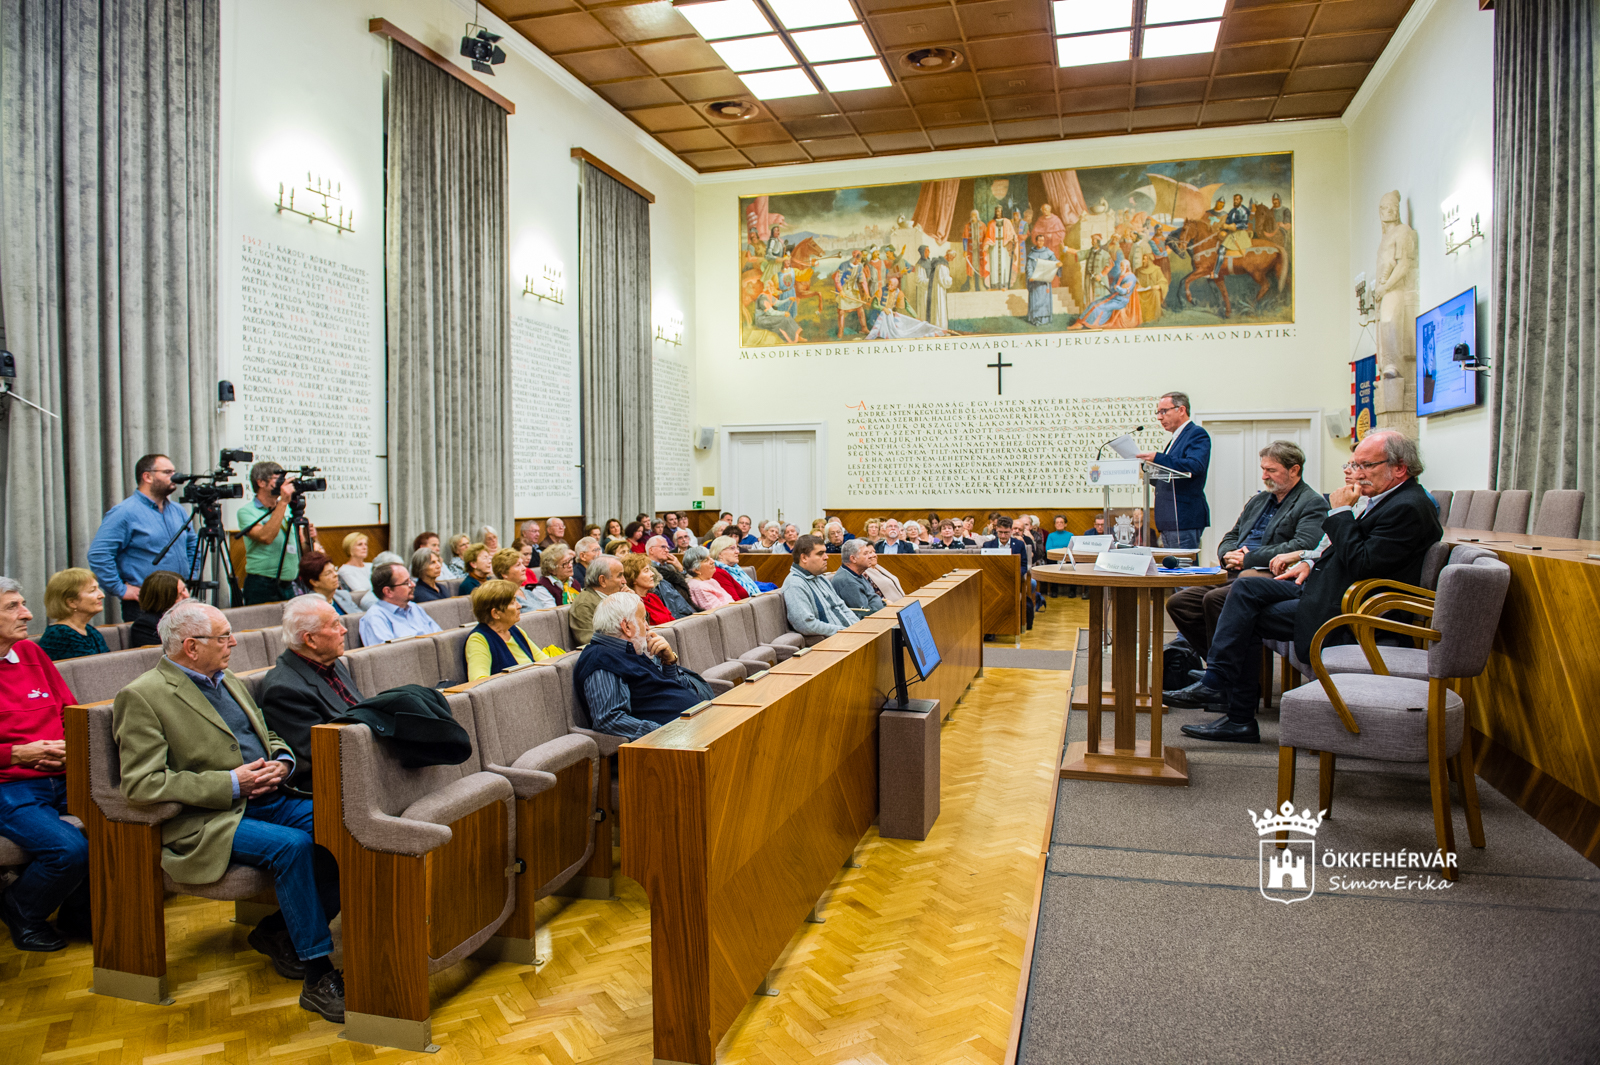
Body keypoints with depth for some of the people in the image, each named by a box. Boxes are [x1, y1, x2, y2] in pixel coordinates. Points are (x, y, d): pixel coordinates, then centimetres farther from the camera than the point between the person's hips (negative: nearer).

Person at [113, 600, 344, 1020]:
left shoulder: (227, 681, 19)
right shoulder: (142, 696, -5)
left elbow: (270, 737, 27)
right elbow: (140, 784, -13)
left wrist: (283, 762, 2)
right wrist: (230, 784, -17)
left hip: (267, 799, 7)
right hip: (207, 821, -7)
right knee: (292, 845, -32)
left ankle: (279, 931, 2)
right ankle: (319, 978, -22)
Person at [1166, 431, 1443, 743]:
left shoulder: (1409, 507, -18)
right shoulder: (1386, 498, 13)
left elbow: (1361, 564, -25)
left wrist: (1341, 512, -18)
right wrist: (1313, 562, 9)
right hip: (1329, 586, 10)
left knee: (1250, 619, -11)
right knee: (1246, 589, -1)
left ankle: (1239, 717, -1)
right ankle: (1216, 686, -6)